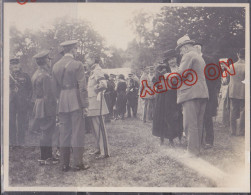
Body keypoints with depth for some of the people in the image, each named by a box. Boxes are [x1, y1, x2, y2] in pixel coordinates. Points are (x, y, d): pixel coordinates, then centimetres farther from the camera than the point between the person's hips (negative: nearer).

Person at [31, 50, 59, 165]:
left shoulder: (36, 74, 13)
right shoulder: (45, 76, -17)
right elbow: (48, 95, -19)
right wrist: (52, 109, -16)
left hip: (38, 105, 10)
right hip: (46, 107, -10)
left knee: (46, 132, 15)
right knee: (47, 132, -3)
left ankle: (48, 156, 22)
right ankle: (44, 158, 2)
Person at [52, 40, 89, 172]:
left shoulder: (56, 66, 9)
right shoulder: (77, 65, -9)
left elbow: (55, 87, 12)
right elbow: (82, 87, -11)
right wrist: (85, 105, -7)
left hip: (62, 105, 6)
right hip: (76, 103, -5)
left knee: (64, 134, 9)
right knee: (77, 133, 0)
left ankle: (64, 164, 12)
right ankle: (78, 164, 3)